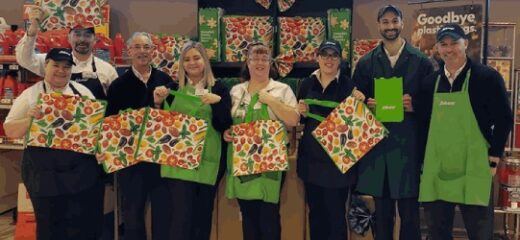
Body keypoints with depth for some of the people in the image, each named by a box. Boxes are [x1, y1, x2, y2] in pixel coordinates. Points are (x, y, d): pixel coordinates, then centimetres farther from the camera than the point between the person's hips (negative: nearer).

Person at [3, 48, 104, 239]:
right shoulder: (29, 95, 1)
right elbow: (10, 131, 0)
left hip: (82, 173, 2)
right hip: (45, 176, -2)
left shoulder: (83, 92, 8)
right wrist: (29, 119, -19)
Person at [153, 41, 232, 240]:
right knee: (182, 214, -5)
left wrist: (217, 101, -21)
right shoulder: (174, 88, 8)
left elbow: (224, 126, -6)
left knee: (203, 213, 10)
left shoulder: (218, 88, 3)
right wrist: (158, 102, -9)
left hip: (208, 160, 0)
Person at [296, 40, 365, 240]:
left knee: (336, 214, 0)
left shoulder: (349, 84, -6)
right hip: (311, 156, 4)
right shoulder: (307, 83, 6)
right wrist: (303, 113, -7)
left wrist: (360, 102, -20)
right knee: (315, 212, 14)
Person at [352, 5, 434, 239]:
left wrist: (415, 105, -14)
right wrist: (367, 105, -10)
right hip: (377, 143, 2)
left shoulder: (421, 61, 3)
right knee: (382, 212, 11)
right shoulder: (366, 63, 9)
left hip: (408, 145, -2)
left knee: (409, 213, 2)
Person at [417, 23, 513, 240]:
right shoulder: (430, 82, 10)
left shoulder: (487, 77, -4)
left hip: (473, 170, -4)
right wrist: (423, 160, 10)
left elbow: (504, 119, -3)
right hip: (436, 170, 4)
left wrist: (494, 156, -7)